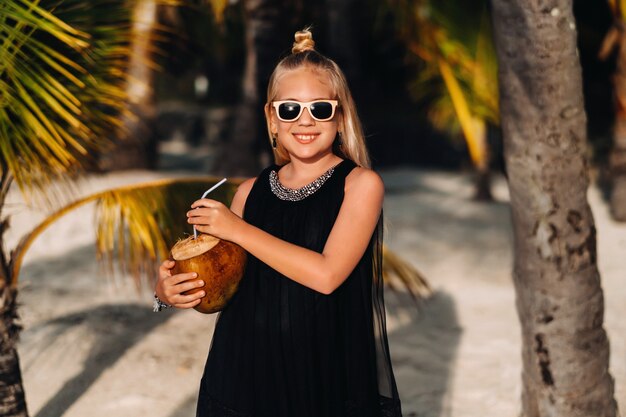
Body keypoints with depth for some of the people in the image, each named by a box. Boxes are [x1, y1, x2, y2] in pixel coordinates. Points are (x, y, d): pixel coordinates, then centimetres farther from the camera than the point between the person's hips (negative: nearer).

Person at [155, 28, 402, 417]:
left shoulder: (360, 184, -8)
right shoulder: (252, 191, 2)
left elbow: (326, 274, -21)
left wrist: (237, 229, -16)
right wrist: (169, 291, -12)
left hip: (331, 385, -3)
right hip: (249, 375, 3)